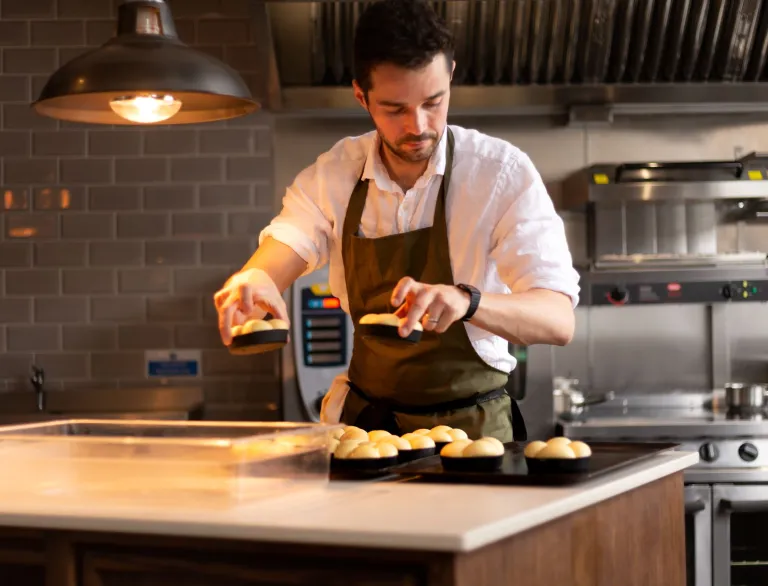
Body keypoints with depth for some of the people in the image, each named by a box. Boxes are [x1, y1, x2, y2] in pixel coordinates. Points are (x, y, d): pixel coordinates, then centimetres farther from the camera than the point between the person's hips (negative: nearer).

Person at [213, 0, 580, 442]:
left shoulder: (503, 173, -12)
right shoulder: (333, 176, 0)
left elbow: (559, 320, -19)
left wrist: (465, 301, -39)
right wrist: (251, 284, -32)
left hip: (470, 425, -3)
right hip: (364, 420, 3)